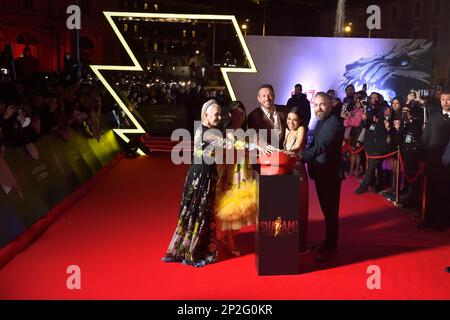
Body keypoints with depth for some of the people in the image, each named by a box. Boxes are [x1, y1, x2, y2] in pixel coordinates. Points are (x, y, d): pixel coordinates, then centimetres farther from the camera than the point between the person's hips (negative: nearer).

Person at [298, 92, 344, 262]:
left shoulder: (335, 123, -20)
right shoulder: (320, 122, 11)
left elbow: (322, 146, -31)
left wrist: (301, 155, -39)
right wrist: (304, 156, 0)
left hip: (330, 174, -9)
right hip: (321, 173, 9)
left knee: (330, 211, 0)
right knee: (326, 210, 19)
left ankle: (330, 248, 10)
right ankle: (328, 241, 33)